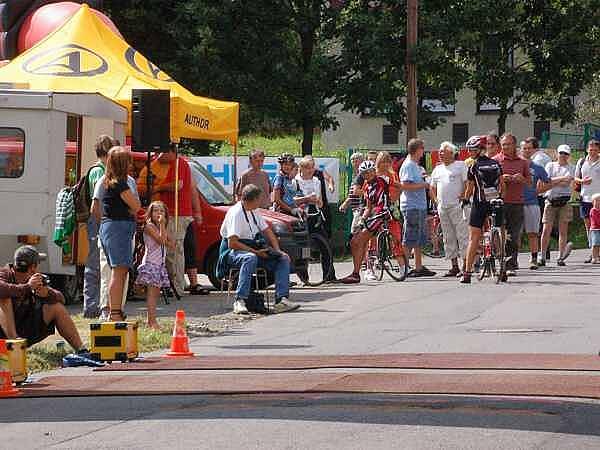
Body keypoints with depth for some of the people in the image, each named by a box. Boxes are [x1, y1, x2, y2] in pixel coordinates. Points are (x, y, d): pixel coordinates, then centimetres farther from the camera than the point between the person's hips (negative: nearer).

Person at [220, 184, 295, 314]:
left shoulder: (255, 212, 13)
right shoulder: (236, 213, -16)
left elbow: (268, 232, 19)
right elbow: (232, 243, -23)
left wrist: (277, 250, 2)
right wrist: (256, 252, -23)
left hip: (255, 250, 9)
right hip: (232, 253, -9)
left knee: (284, 259, -5)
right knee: (250, 258, -41)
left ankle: (282, 299, -17)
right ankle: (240, 301, -43)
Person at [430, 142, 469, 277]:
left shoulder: (460, 166, 0)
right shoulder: (437, 169, 19)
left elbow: (468, 183, -6)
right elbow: (433, 187, 28)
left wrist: (463, 197, -13)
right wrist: (435, 199, 14)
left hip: (457, 206, -7)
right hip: (442, 207, 7)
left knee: (462, 235, -10)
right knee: (448, 237, 7)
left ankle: (465, 265, -12)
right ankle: (454, 266, 12)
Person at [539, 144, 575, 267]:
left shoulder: (571, 168, 10)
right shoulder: (550, 166, 11)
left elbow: (568, 182, -6)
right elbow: (547, 180, -4)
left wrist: (553, 182, -8)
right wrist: (562, 178, -12)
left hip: (565, 200, 0)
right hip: (551, 200, 0)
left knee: (563, 230, -2)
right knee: (546, 230, -3)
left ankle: (561, 257, 0)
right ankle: (542, 256, 3)